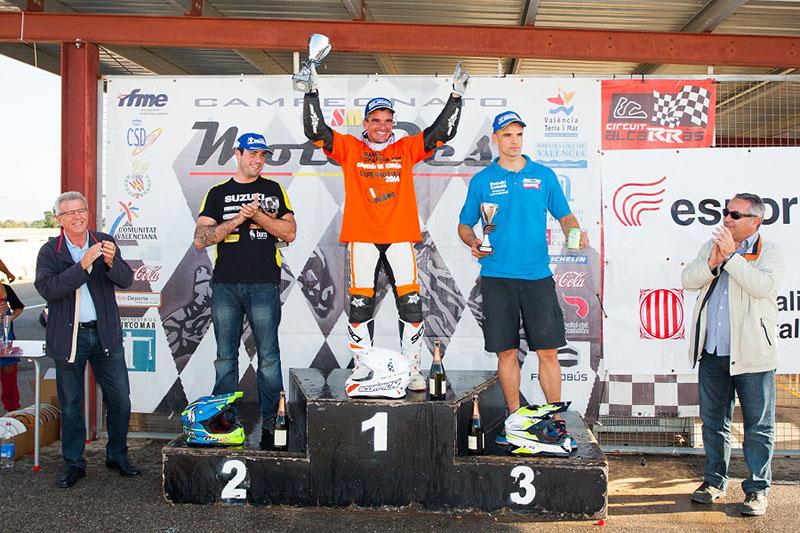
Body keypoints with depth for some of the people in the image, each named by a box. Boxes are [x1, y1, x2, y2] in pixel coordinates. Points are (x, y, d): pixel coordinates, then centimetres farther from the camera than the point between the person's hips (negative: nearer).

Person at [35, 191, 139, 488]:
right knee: (71, 405, 9)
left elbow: (126, 280, -5)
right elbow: (48, 289, -16)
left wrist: (111, 261, -25)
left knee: (120, 399, 6)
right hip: (69, 337, -1)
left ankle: (118, 456, 23)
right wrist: (83, 265, -25)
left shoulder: (105, 242, 4)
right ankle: (73, 464, 23)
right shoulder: (49, 251, -1)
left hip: (105, 333, 1)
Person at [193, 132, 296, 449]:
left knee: (269, 357, -1)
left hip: (263, 284, -1)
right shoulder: (218, 193, 13)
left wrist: (258, 215, -10)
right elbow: (201, 239, 2)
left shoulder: (273, 190, 12)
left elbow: (290, 232, 3)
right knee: (225, 357, 7)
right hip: (225, 285, 2)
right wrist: (238, 219, -8)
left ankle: (270, 425, 6)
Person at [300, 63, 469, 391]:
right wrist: (312, 92, -2)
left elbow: (442, 132, 11)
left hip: (400, 238, 1)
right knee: (360, 305, 1)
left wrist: (456, 96, 4)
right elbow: (315, 130, 5)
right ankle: (361, 367, 11)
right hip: (362, 238, 0)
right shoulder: (349, 148, 11)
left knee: (411, 304, -3)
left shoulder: (406, 149, 13)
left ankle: (412, 367, 6)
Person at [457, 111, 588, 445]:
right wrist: (472, 242, -9)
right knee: (506, 351, 4)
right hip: (497, 276, 0)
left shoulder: (543, 176, 10)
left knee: (548, 351, -1)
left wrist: (575, 233, -7)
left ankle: (556, 419, 11)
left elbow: (565, 216, 14)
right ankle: (514, 419, 16)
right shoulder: (482, 181, 8)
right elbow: (464, 225, 12)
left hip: (537, 275, 0)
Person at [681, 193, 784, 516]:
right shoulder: (712, 245, 13)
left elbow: (764, 286, -20)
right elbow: (687, 280, 1)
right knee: (713, 420, 14)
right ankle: (715, 480, 28)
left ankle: (757, 488, 16)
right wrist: (711, 263, -15)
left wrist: (730, 257, -20)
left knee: (758, 425, 4)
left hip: (752, 354, -4)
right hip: (712, 352, 5)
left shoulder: (770, 252, -2)